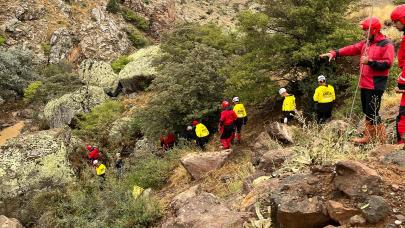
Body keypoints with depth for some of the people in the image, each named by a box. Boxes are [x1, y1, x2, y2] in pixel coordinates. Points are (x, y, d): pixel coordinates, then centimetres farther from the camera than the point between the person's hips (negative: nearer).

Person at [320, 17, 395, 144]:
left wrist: (370, 62, -23)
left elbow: (387, 64, -17)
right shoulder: (366, 43, 15)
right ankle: (368, 137, 22)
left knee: (372, 113, -9)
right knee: (367, 112, 13)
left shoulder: (386, 45, -9)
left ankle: (381, 138, 5)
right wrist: (335, 53, -3)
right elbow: (351, 49, 7)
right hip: (365, 84, 8)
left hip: (375, 85, -8)